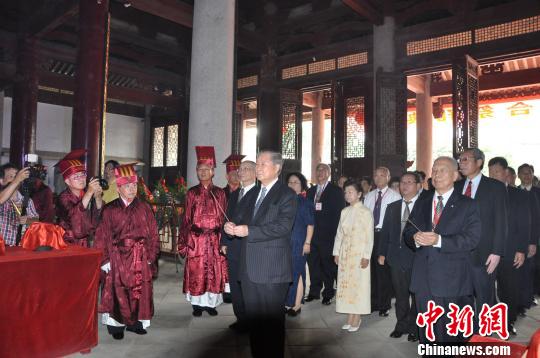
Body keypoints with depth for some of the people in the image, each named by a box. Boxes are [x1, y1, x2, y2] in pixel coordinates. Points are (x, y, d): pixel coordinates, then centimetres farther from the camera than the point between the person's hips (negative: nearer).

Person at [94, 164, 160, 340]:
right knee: (117, 290, 3)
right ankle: (116, 324, 19)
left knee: (139, 290, 7)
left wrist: (150, 257, 0)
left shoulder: (144, 208, 3)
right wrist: (104, 259, -5)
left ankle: (135, 322, 23)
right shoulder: (109, 210, -2)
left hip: (140, 258, 2)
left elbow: (153, 234, 4)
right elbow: (102, 236, -1)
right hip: (117, 258, -2)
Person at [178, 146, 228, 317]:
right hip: (195, 238, -1)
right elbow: (186, 219, 2)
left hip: (215, 239, 1)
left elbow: (223, 218, 4)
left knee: (214, 271, 7)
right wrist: (183, 242, -2)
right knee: (196, 272, 5)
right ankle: (197, 304, 20)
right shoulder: (191, 193, 2)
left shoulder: (220, 193, 4)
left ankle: (211, 302, 22)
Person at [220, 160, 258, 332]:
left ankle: (250, 321, 17)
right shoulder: (233, 195, 17)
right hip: (232, 247, 7)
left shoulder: (259, 193, -9)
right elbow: (228, 219, 18)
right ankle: (240, 318, 27)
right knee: (235, 284, 13)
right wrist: (224, 241, 12)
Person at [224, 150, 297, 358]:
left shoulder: (286, 194, -7)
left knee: (272, 320, 4)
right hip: (250, 268, 7)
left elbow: (283, 226, -19)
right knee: (253, 319, 17)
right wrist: (233, 228, -3)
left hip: (271, 269, -7)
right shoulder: (254, 194, 17)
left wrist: (248, 231, -21)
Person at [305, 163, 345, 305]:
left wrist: (334, 232, -13)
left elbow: (339, 213, -7)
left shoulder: (336, 191, -1)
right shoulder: (311, 191, 14)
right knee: (313, 263, 10)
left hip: (327, 235, -4)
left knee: (328, 264, 5)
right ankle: (314, 292, 23)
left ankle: (328, 294, 18)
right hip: (312, 234, 5)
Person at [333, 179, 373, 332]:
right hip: (345, 253, 5)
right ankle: (350, 317, 17)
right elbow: (339, 233, 11)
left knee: (358, 284, -1)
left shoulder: (365, 212, -7)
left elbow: (369, 236, -9)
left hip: (359, 253, -5)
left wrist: (366, 256, -13)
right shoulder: (345, 211, 9)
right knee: (345, 284, 7)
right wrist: (336, 252, 8)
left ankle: (357, 317, 10)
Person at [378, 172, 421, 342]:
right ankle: (401, 325, 29)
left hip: (417, 258, -4)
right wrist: (382, 253, 5)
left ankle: (415, 328, 25)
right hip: (396, 257, 4)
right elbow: (385, 231, 10)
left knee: (417, 295, 9)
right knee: (400, 295, 15)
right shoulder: (392, 207, 10)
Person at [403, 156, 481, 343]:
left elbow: (472, 238, -12)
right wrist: (415, 238, -12)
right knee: (426, 331, 14)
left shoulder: (468, 205, -1)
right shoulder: (421, 205, 15)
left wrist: (439, 240, -23)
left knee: (452, 334, 6)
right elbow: (407, 232, 11)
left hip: (452, 280, -4)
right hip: (424, 279, 4)